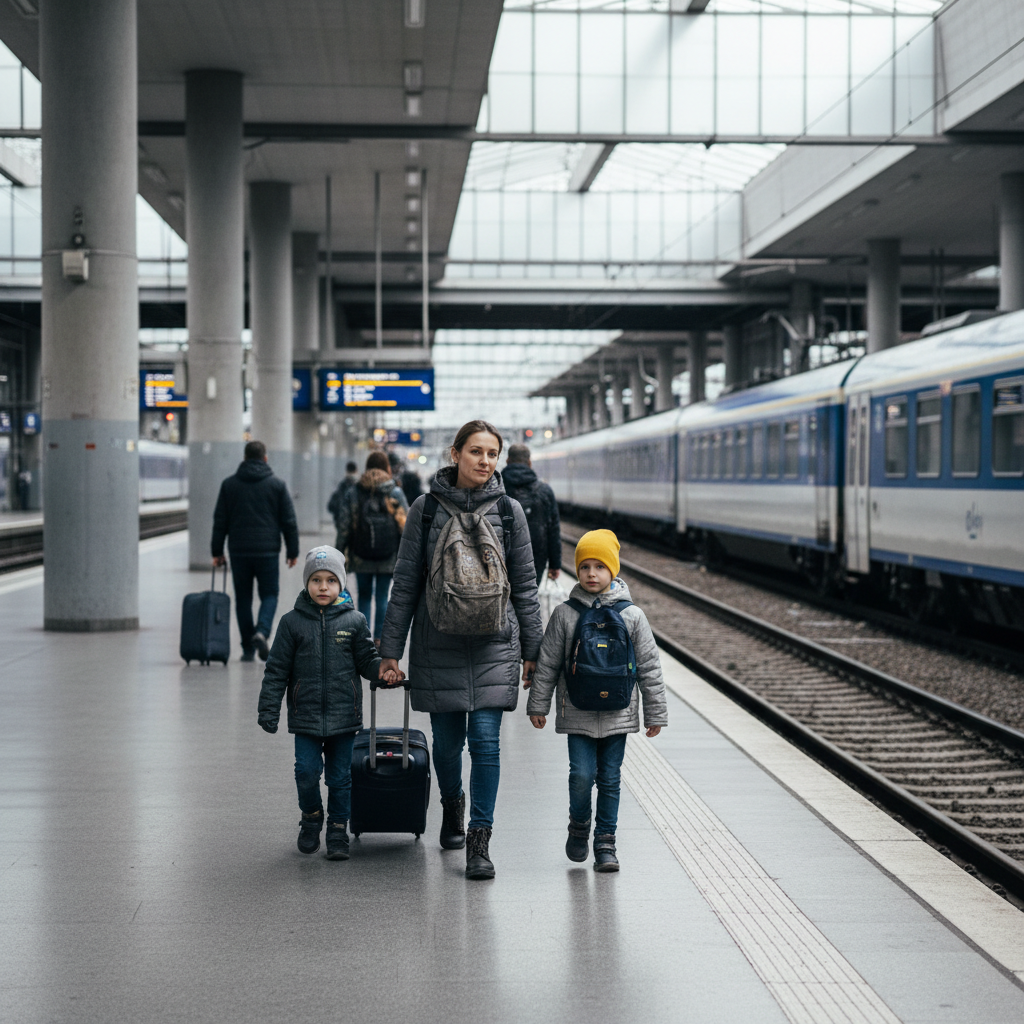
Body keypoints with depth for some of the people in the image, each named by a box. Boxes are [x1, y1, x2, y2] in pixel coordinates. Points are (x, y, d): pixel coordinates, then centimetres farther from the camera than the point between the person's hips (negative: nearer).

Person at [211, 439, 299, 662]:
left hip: (239, 552, 1)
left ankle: (248, 648, 8)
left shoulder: (229, 484, 6)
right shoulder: (277, 484, 2)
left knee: (243, 598, 9)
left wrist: (217, 551, 11)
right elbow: (289, 521, 2)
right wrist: (292, 551, 8)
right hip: (267, 551, -1)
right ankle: (262, 631, -18)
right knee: (269, 594, 8)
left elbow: (220, 520, 6)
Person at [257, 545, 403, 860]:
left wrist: (385, 671, -13)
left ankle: (338, 830, 20)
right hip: (305, 714, 0)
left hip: (343, 715, 1)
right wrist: (268, 709, -1)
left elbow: (367, 660, 7)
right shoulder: (293, 622, 0)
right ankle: (311, 817, 23)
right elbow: (277, 669, 3)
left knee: (340, 777, 6)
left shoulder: (353, 621, 2)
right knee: (307, 772, -5)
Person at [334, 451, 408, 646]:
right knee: (382, 598, 9)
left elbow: (344, 527, -2)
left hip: (361, 558, 0)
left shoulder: (353, 493, 0)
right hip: (388, 557, 0)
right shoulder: (396, 494, -1)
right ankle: (378, 638, 9)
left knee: (364, 597, 11)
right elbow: (405, 526, -3)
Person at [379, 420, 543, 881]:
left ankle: (480, 839, -1)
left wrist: (531, 650, 7)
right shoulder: (427, 508, 0)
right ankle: (452, 807, 38)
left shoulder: (508, 510, 2)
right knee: (447, 740, 9)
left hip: (493, 644, 0)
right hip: (437, 644, 0)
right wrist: (391, 648, 1)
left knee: (485, 739, -8)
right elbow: (405, 581, 3)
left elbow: (524, 584, 7)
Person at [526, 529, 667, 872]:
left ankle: (605, 841, 17)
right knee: (582, 774, -7)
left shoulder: (631, 615, 0)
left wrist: (655, 713, 5)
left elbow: (649, 667, 4)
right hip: (577, 713, -1)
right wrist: (537, 705, 7)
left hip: (617, 713, 1)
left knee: (609, 779, 5)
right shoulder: (565, 615, -1)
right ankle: (579, 825, 20)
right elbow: (547, 663, 6)